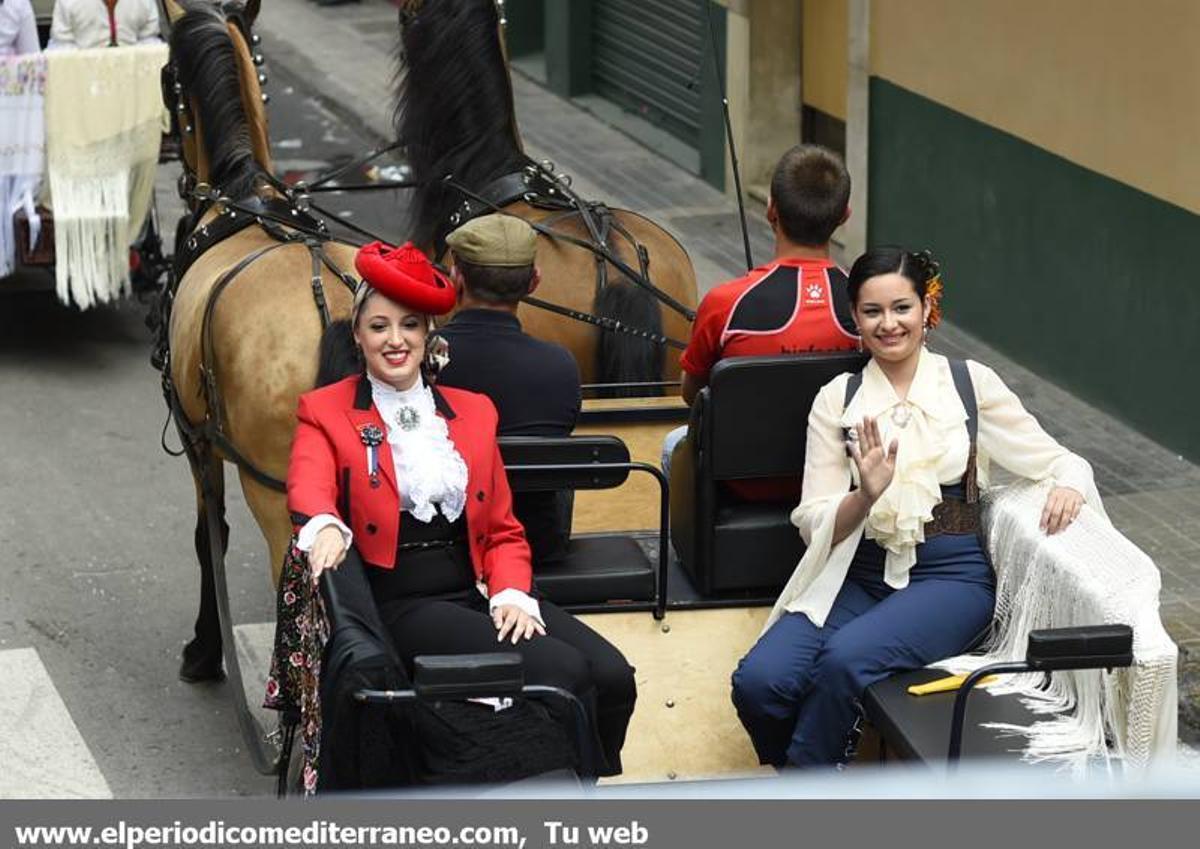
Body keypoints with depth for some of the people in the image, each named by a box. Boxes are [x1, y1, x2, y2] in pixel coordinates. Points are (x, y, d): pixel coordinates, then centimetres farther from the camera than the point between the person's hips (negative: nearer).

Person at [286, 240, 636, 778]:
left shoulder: (473, 411, 20)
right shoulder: (326, 412, 7)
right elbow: (308, 486, -14)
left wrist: (512, 595, -1)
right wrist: (326, 527, -38)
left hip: (479, 594, 5)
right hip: (402, 606, -5)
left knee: (612, 676, -21)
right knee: (561, 671, -28)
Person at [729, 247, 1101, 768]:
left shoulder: (971, 383, 5)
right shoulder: (837, 399, 8)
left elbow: (1054, 459, 9)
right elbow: (815, 523, 3)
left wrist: (1068, 484, -15)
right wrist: (865, 496, -18)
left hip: (951, 575, -2)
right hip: (857, 574, 2)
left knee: (846, 659, -33)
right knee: (758, 682, -25)